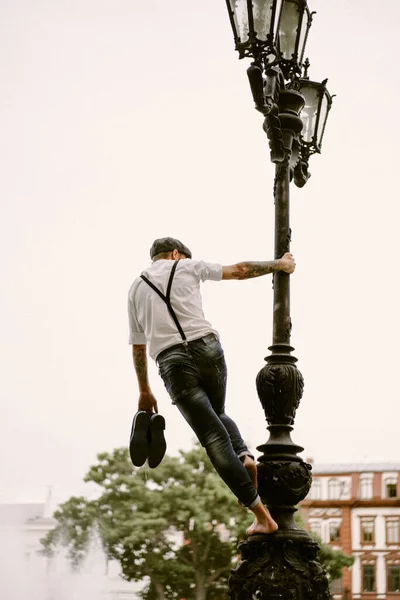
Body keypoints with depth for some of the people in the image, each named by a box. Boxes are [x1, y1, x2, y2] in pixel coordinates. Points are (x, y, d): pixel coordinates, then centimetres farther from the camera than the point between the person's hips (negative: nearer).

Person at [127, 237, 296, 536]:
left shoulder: (136, 289, 23)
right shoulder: (187, 266, 15)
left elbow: (138, 346, 24)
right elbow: (240, 270, 19)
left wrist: (144, 391, 30)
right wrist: (279, 264, 33)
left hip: (171, 362, 0)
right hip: (206, 347, 0)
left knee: (213, 436, -2)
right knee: (218, 413, 28)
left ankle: (261, 514, -9)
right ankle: (245, 456, -3)